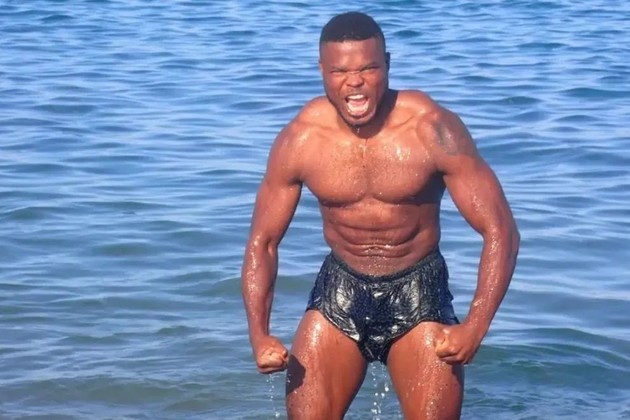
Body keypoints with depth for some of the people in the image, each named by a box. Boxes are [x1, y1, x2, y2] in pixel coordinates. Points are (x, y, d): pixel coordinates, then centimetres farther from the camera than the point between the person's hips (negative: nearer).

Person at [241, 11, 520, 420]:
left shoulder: (432, 130, -20)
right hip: (338, 292, 2)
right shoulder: (299, 140, -13)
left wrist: (474, 328, -29)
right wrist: (260, 335, -16)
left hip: (420, 295, -2)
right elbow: (263, 242, -2)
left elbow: (500, 231, -17)